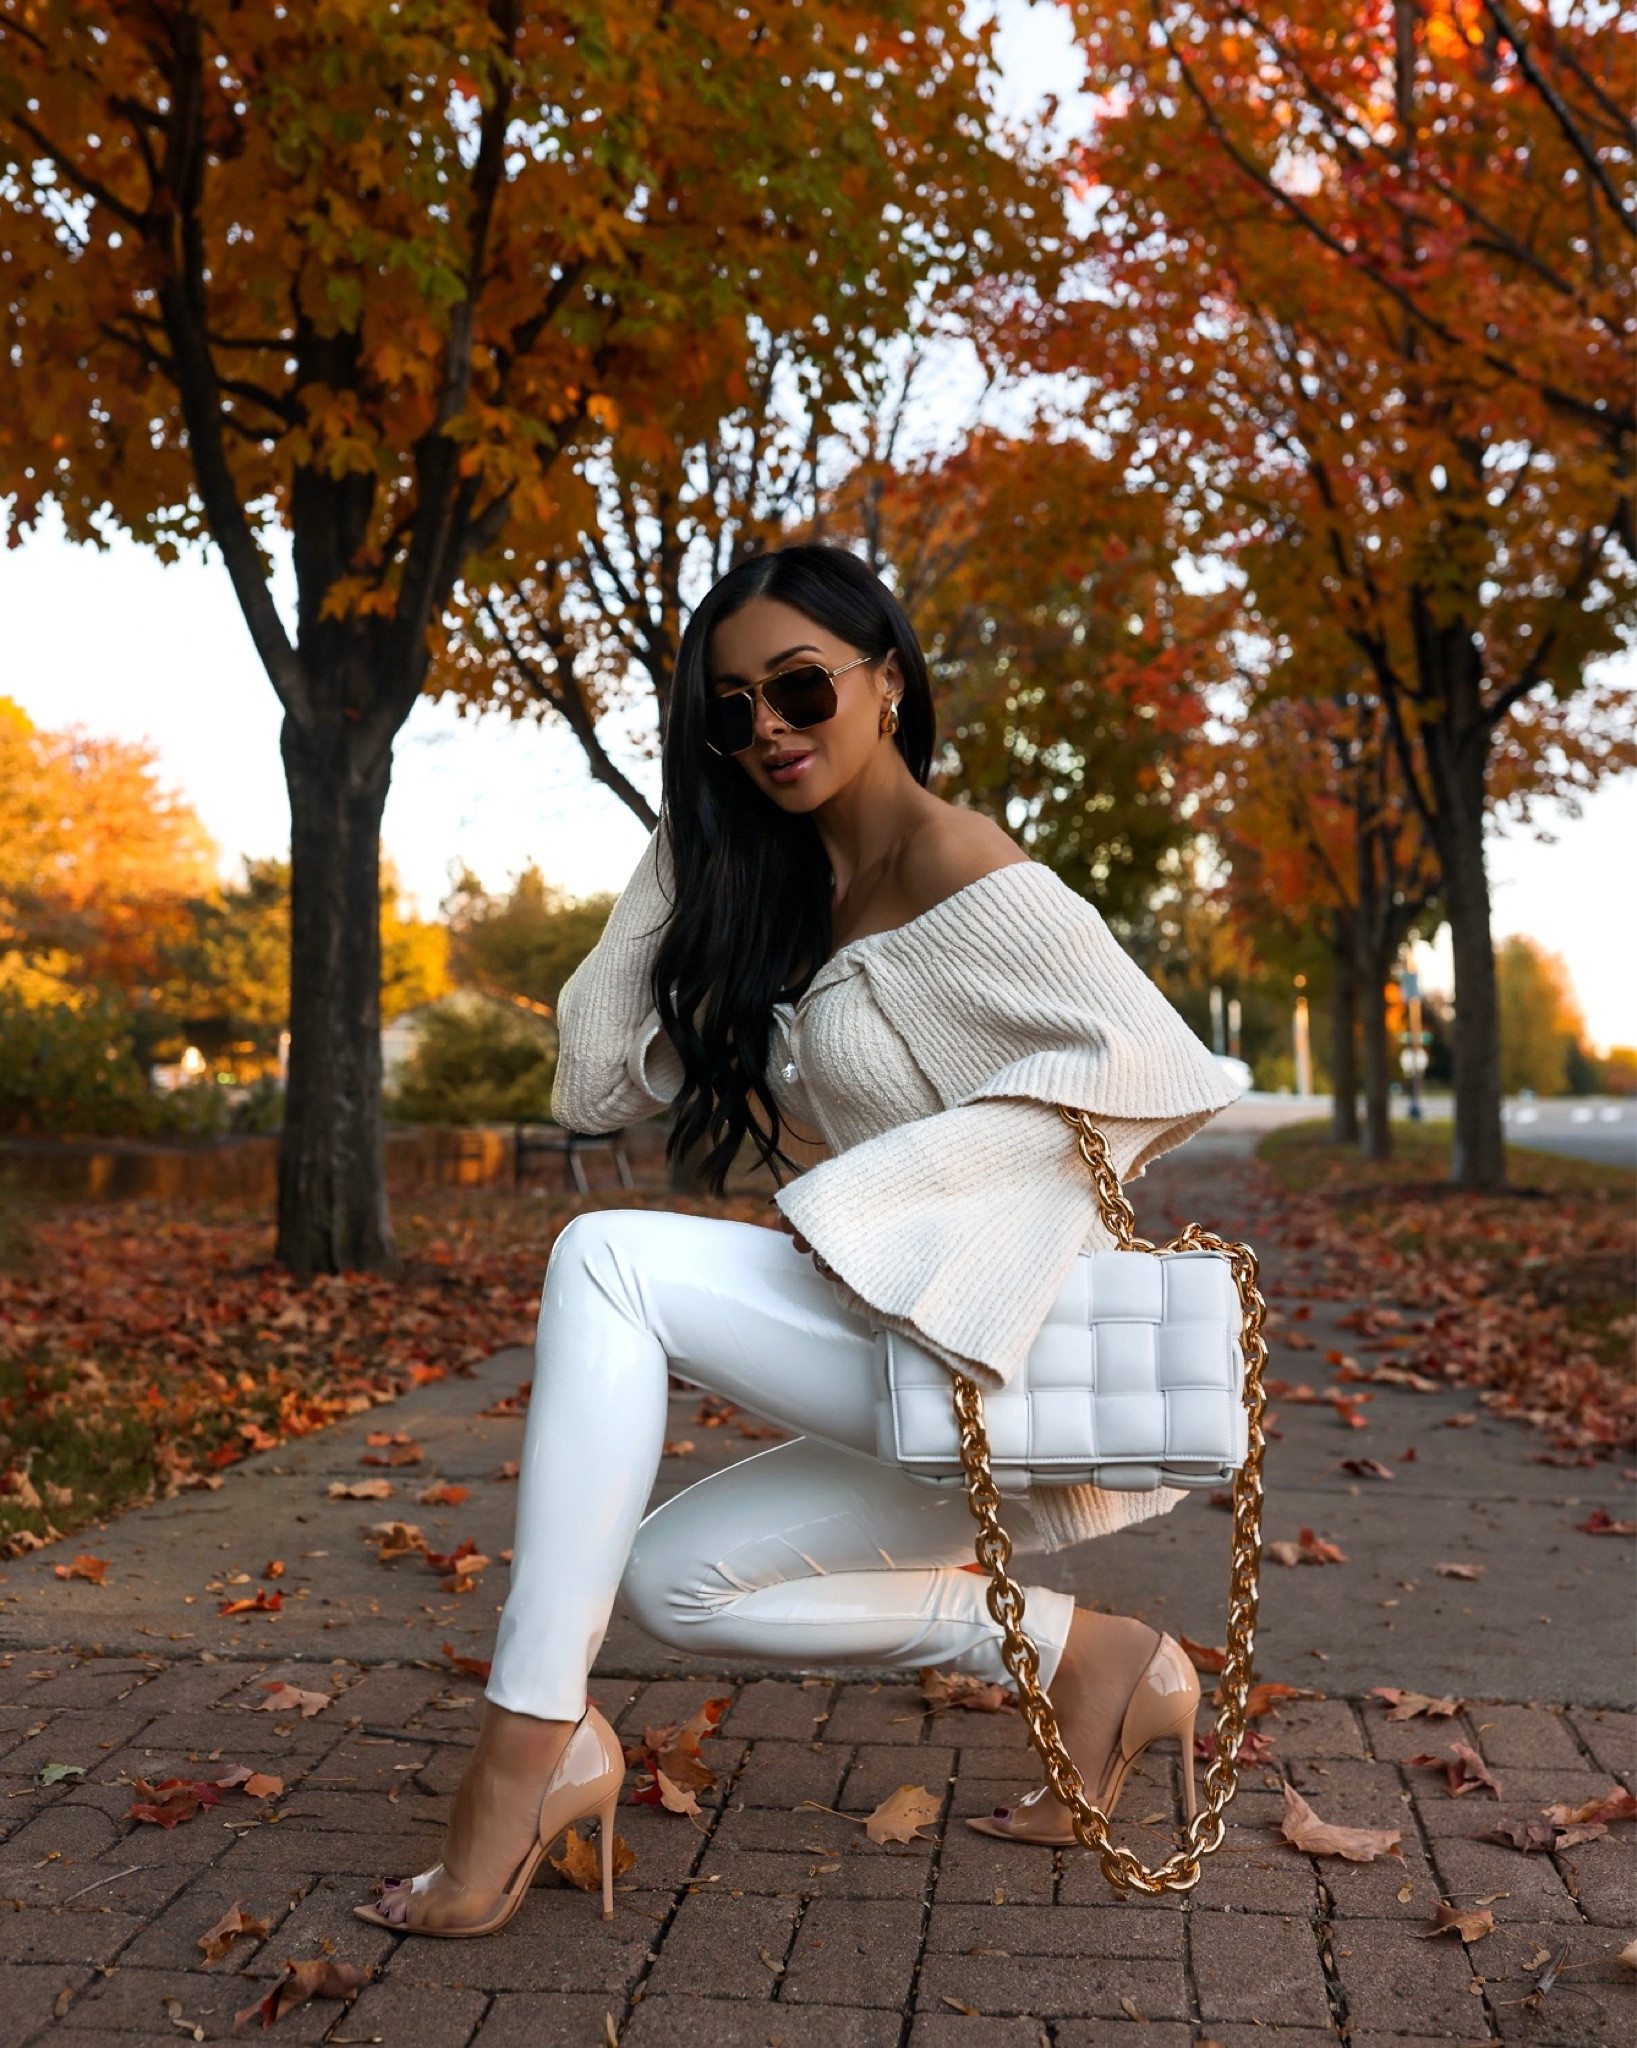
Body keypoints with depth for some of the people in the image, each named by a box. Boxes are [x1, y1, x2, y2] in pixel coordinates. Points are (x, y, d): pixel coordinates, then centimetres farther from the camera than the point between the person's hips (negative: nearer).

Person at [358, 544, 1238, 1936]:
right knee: (676, 1580, 14)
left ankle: (536, 1744, -17)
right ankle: (1081, 1654, 10)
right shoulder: (791, 900, 17)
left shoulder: (955, 868, -8)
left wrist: (871, 1195, -20)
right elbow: (600, 1082, 13)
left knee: (607, 1263, -19)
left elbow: (1158, 1068, -18)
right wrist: (686, 853, 10)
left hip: (996, 1334, -10)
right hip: (926, 1365, 10)